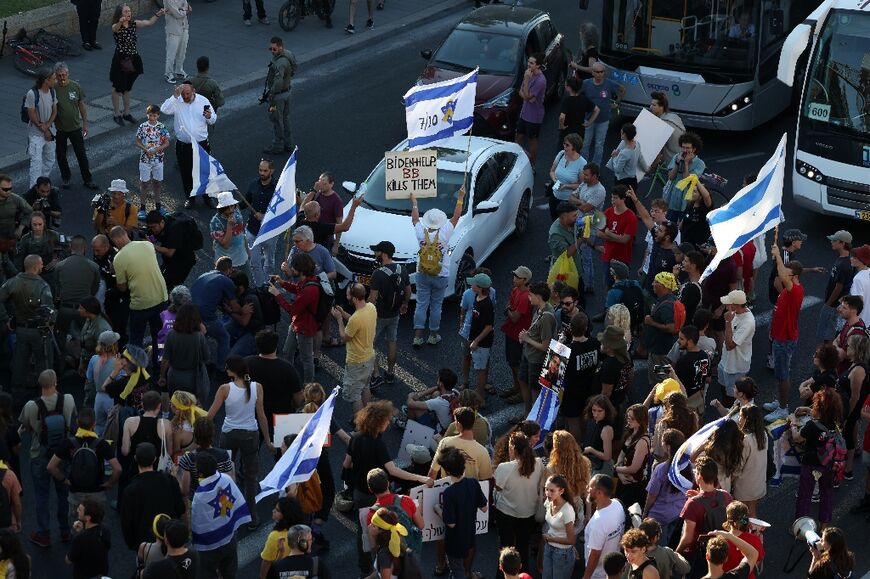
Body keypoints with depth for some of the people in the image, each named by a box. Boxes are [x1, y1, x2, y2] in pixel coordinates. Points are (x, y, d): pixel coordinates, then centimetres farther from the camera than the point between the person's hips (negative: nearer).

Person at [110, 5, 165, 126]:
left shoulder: (134, 24, 3)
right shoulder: (116, 27, -14)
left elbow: (149, 23, -2)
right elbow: (115, 28, -38)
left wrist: (158, 15, -19)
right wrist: (120, 22, -61)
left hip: (133, 60, 6)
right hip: (120, 61, -6)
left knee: (128, 88, 18)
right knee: (118, 87, 6)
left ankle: (126, 113, 31)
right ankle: (116, 114, 19)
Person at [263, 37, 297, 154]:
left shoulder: (280, 63, -31)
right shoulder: (289, 54, -1)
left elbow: (278, 81, -39)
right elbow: (295, 66, 18)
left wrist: (271, 95, -31)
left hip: (278, 94, -10)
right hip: (287, 91, 10)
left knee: (276, 120, 5)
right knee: (285, 118, 21)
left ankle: (277, 146, 17)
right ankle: (288, 144, 32)